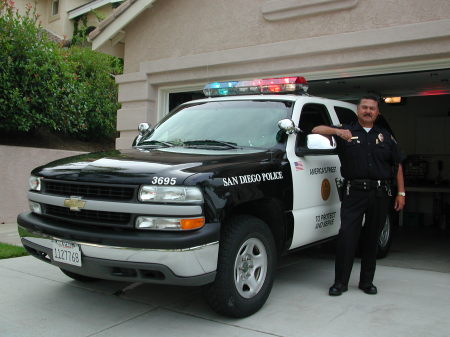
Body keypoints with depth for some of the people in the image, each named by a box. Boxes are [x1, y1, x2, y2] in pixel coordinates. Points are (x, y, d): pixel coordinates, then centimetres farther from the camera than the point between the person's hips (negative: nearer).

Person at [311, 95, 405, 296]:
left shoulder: (386, 137, 16)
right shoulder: (346, 132, 7)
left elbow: (397, 166, 17)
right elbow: (317, 130, -3)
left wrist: (401, 193, 9)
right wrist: (337, 131, -21)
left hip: (380, 194, 3)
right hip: (354, 192, -3)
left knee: (371, 239, 9)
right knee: (347, 236, -8)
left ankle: (367, 281, 20)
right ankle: (340, 282, 0)